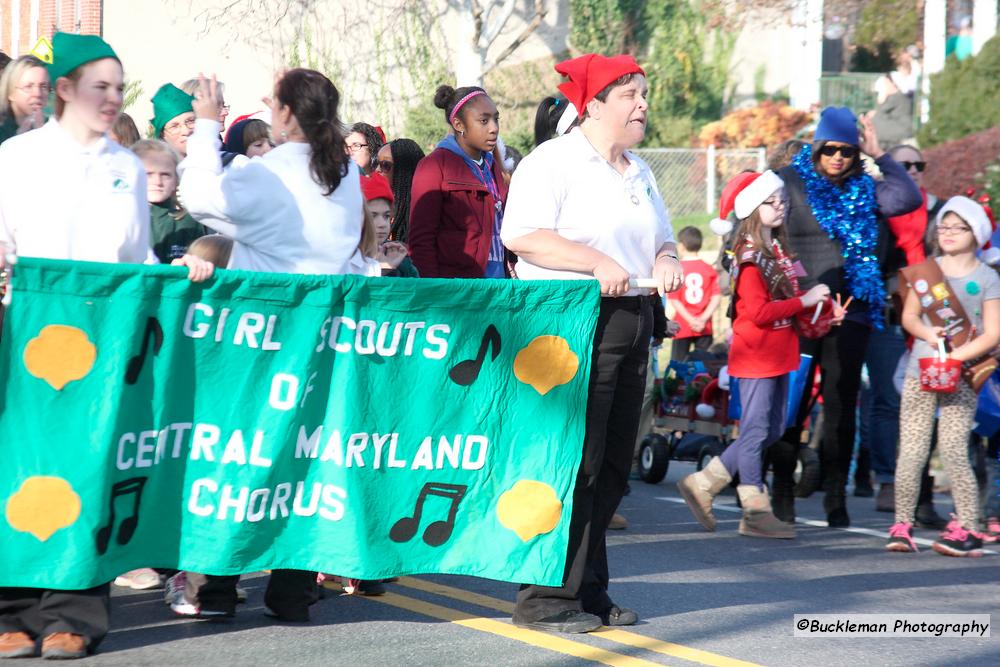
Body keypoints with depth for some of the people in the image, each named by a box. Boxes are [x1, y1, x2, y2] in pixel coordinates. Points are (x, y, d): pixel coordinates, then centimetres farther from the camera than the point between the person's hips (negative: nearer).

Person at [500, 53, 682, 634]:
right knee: (573, 463, -11)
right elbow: (521, 234, -17)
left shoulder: (639, 173, 20)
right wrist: (598, 262, -22)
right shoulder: (554, 161, -6)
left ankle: (588, 590, 17)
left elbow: (663, 237, 29)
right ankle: (547, 596, -6)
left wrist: (667, 259, 5)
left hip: (631, 325, 8)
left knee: (613, 466, 9)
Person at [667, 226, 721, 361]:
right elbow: (717, 297, -4)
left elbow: (674, 300, -11)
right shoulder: (708, 269, 3)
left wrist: (691, 320, -10)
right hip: (705, 327, 2)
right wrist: (703, 319, -7)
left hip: (683, 326, -2)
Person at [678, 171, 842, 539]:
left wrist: (816, 303, 2)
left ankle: (703, 484, 18)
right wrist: (804, 301, -18)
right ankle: (756, 512, 2)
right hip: (755, 355, -10)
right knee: (756, 430, -3)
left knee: (772, 430, 12)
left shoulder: (778, 250, 14)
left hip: (778, 354, 10)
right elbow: (759, 311, -22)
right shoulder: (750, 257, -14)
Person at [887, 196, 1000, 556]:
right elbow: (909, 316, 10)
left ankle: (968, 528, -3)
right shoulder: (925, 271, 9)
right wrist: (928, 333, -11)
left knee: (952, 450, -10)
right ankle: (902, 525, 5)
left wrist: (955, 356, -16)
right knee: (911, 451, -1)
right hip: (920, 371, 3)